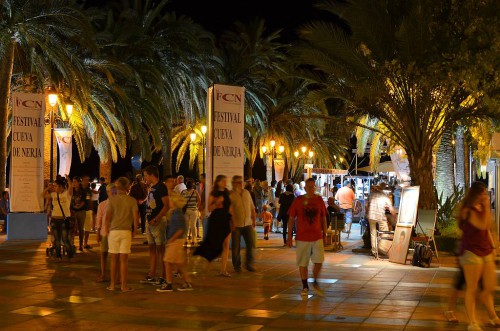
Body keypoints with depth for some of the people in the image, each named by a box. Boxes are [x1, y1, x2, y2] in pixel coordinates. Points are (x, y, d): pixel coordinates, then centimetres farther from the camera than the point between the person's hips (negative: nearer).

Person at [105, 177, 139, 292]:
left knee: (114, 259, 9)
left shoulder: (112, 200, -1)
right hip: (126, 231, 0)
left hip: (114, 231, 0)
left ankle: (112, 284, 13)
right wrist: (134, 231, 7)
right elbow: (136, 218, -5)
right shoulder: (132, 200, -1)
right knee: (124, 260, 4)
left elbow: (107, 218, -4)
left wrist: (109, 228, 10)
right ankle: (124, 285, 6)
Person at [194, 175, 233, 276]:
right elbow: (209, 208, -8)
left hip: (226, 221, 4)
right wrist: (217, 202, -23)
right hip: (215, 221, -4)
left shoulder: (227, 194, 10)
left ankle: (223, 269, 2)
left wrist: (233, 221, 13)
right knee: (213, 244, 1)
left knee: (225, 245, 0)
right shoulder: (213, 194, -4)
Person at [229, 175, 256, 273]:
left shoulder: (247, 193, 10)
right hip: (236, 225, -4)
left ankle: (249, 264, 16)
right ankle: (237, 266, 16)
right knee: (236, 247, 3)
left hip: (248, 224, 4)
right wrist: (233, 223, -18)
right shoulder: (230, 195, -7)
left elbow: (252, 208, 17)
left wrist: (254, 220, 13)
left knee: (251, 244, 2)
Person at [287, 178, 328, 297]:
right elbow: (291, 219, 2)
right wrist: (289, 237, -1)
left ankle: (315, 283, 17)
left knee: (319, 261, -6)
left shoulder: (319, 200, 4)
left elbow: (323, 218, 12)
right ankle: (305, 286, 20)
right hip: (302, 237, -1)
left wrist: (324, 234, 10)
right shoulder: (298, 201, -2)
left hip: (317, 237, 1)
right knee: (302, 263, 4)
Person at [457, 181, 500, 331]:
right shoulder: (468, 210, -11)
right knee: (472, 289, -1)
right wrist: (487, 208, -16)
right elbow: (482, 225, -23)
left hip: (486, 252, 7)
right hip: (471, 252, -7)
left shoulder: (482, 208, 12)